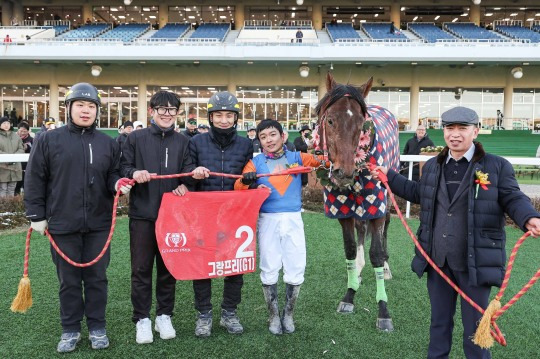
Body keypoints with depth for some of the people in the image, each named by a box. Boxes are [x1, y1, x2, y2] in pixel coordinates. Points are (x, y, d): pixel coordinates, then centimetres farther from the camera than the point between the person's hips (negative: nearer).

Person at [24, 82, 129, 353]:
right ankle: (70, 330, 26)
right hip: (62, 224, -1)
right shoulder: (49, 140, 0)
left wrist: (118, 184, -10)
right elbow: (35, 180, 1)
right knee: (69, 280, 10)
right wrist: (37, 216, -1)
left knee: (96, 277, 10)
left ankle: (97, 327, 25)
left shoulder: (108, 143, 7)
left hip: (98, 224, 2)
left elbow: (112, 175, 14)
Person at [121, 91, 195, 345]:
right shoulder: (135, 138, 2)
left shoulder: (183, 142, 8)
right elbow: (122, 167, 1)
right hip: (142, 213, -2)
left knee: (168, 267, 10)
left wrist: (185, 184, -17)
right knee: (141, 269, 4)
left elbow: (188, 170, 3)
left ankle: (164, 316, 25)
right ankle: (142, 319, 17)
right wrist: (133, 173, -20)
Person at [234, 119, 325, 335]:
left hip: (293, 220, 1)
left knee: (296, 270, 5)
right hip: (267, 220, -1)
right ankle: (274, 317, 24)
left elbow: (319, 160, -7)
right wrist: (248, 181, -30)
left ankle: (288, 315, 26)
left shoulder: (296, 157, 6)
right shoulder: (256, 162, 3)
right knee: (269, 270, 7)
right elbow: (238, 186, -8)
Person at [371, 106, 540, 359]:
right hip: (437, 259, 4)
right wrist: (389, 176, 19)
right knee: (439, 321, 21)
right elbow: (420, 194, 22)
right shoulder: (432, 166, 8)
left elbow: (513, 199, -6)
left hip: (475, 262, -4)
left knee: (475, 327, 11)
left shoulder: (497, 166, -6)